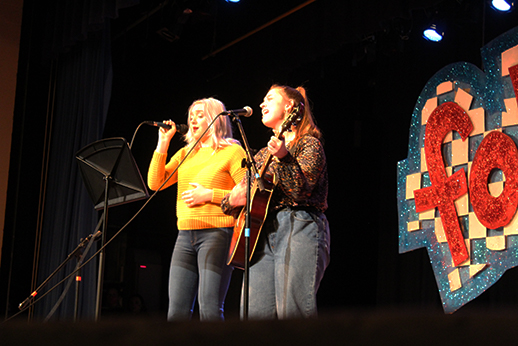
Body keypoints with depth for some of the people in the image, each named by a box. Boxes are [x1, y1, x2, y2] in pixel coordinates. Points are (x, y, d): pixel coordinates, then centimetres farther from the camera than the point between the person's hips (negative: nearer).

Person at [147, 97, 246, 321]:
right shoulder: (186, 153, 20)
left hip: (216, 233, -6)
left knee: (209, 311, -12)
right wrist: (163, 143, 6)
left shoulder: (232, 151, 2)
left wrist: (209, 195, -11)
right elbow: (155, 183, 11)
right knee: (177, 311, 2)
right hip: (185, 235, 6)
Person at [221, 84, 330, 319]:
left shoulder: (308, 144, 6)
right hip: (262, 233, 7)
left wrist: (284, 157, -25)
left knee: (293, 311, -19)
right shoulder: (262, 155, 25)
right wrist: (232, 200, 4)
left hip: (299, 227, -7)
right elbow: (228, 203, 27)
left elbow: (302, 189, -11)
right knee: (254, 312, -6)